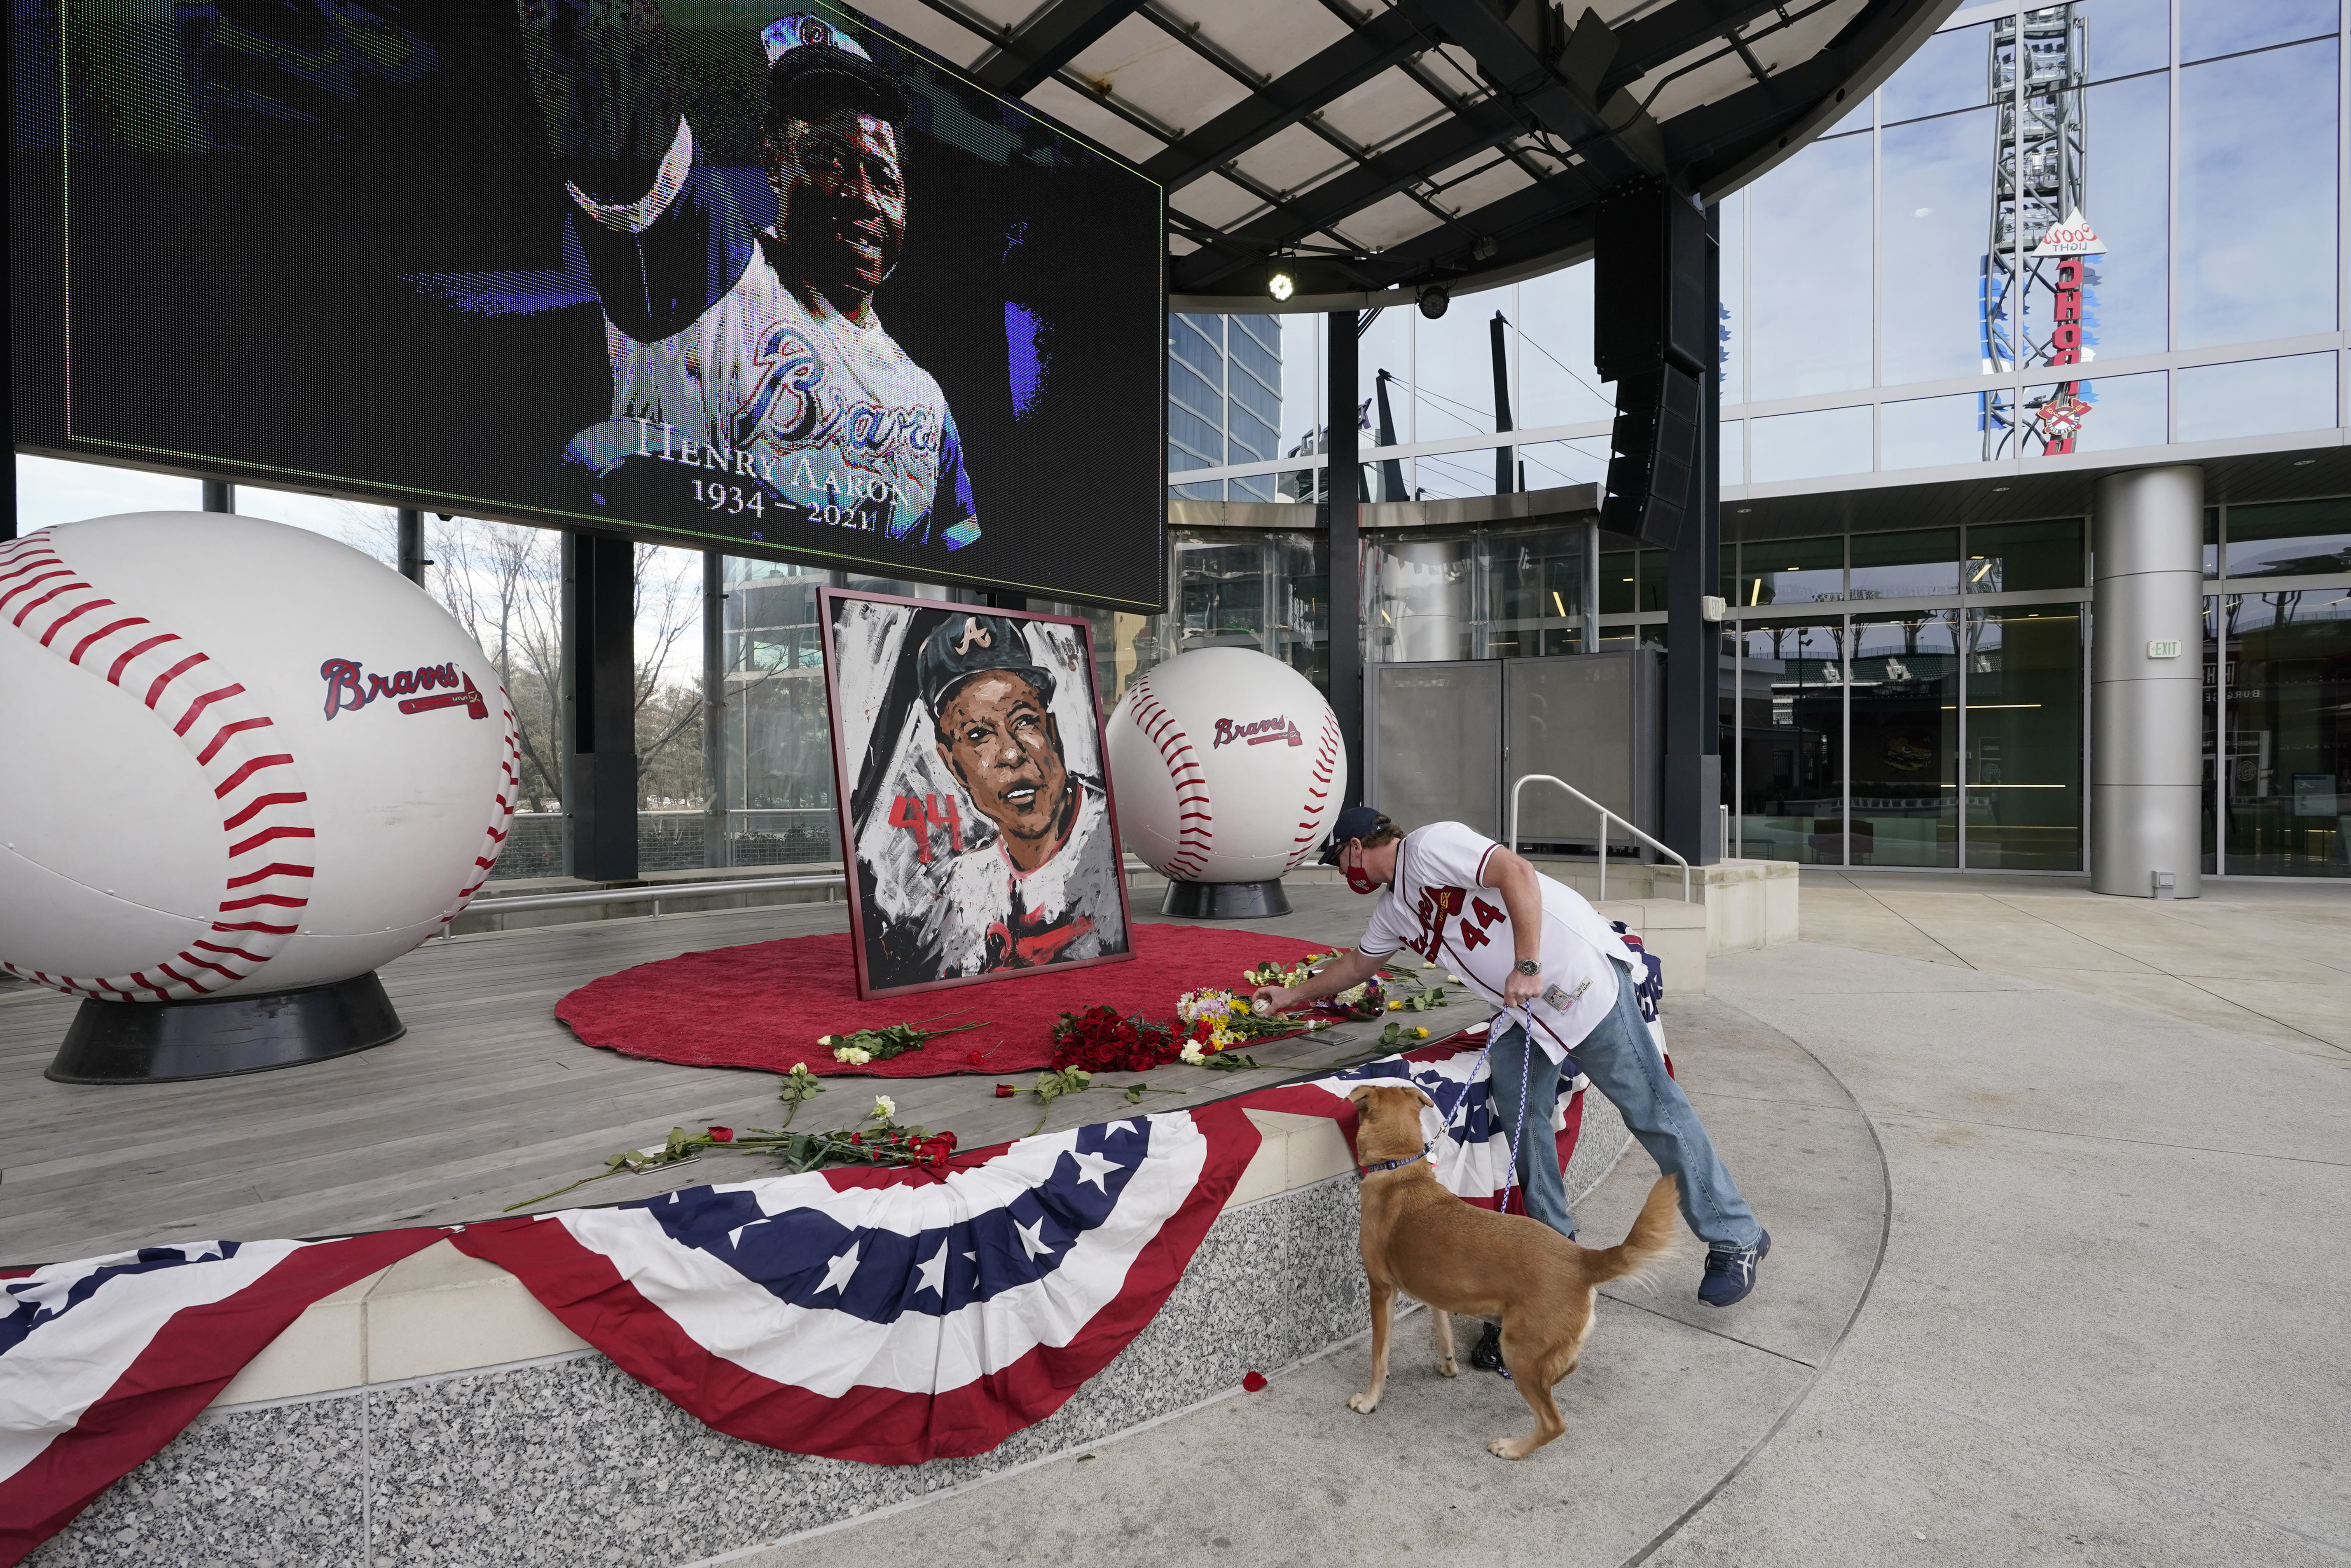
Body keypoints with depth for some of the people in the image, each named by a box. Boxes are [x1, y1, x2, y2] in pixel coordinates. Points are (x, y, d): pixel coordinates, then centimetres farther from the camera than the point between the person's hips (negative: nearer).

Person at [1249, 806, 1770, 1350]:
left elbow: (1517, 873, -22)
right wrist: (1293, 995, 35)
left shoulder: (1428, 845, -13)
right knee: (1519, 1116, 3)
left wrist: (1528, 966, -23)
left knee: (1651, 1108, -1)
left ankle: (1736, 1240, 13)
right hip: (1524, 1010, 9)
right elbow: (1357, 965, 32)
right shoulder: (1394, 912, 16)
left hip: (1578, 975, -9)